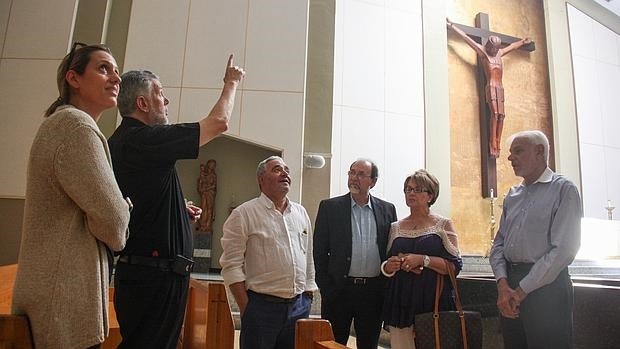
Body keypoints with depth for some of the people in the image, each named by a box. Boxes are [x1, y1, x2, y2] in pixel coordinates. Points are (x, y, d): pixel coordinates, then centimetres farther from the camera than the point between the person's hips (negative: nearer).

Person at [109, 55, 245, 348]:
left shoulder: (119, 141, 14)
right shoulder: (147, 139, -16)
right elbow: (219, 121, -11)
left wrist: (180, 210, 14)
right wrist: (231, 83, 7)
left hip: (137, 271, 10)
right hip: (156, 274, -10)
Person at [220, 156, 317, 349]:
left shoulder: (301, 213, 11)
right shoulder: (243, 214, -6)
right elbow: (232, 265, -9)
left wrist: (307, 300, 11)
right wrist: (246, 309, -11)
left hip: (299, 306, 5)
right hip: (262, 306, -5)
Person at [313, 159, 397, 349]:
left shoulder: (387, 210, 5)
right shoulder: (329, 207, -1)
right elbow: (320, 251, -1)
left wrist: (388, 288, 3)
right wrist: (325, 289, -4)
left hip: (374, 291, 2)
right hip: (339, 289, -2)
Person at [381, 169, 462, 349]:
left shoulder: (443, 224, 3)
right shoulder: (396, 228, 12)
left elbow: (455, 266, -5)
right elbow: (386, 266, 16)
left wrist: (423, 260, -16)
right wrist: (388, 266, -6)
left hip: (433, 301, -3)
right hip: (401, 303, 3)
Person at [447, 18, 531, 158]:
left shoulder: (499, 53, 21)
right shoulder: (482, 51, 5)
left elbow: (512, 46, 42)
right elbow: (466, 38, 1)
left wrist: (523, 42, 57)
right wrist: (452, 26, 0)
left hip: (500, 88, 6)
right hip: (491, 87, -6)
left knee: (501, 115, -4)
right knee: (494, 113, -18)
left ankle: (497, 146, -5)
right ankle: (492, 146, -19)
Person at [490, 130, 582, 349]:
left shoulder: (563, 190, -5)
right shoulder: (512, 196, 13)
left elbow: (563, 249, -14)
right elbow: (499, 244, 10)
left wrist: (521, 290, -14)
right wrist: (503, 284, -8)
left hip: (546, 285, -6)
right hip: (510, 285, 6)